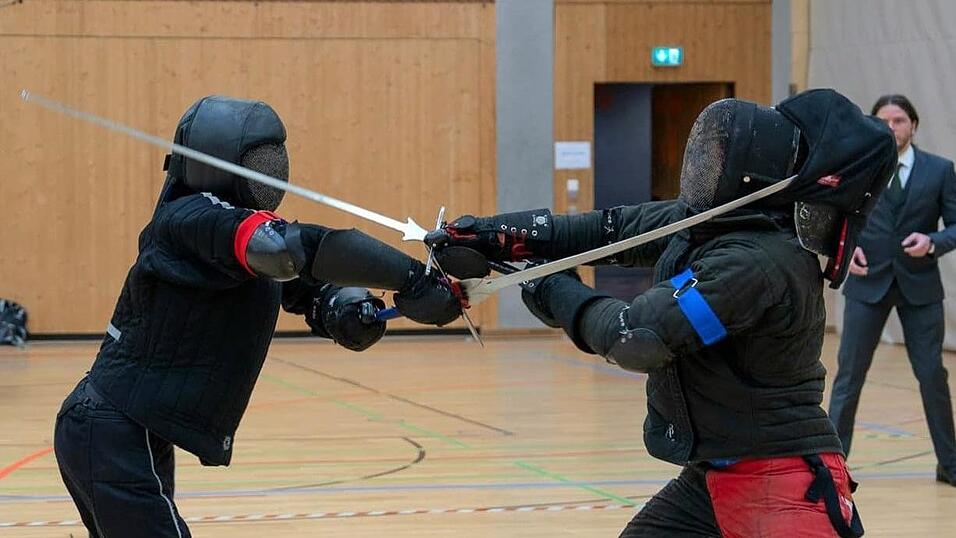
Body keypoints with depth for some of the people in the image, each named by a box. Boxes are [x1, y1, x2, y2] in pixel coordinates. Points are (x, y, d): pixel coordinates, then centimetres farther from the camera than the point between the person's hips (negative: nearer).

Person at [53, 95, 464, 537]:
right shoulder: (190, 219, -17)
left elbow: (312, 287, 7)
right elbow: (293, 247, -33)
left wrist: (349, 308, -17)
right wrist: (415, 281, -37)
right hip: (116, 439, -10)